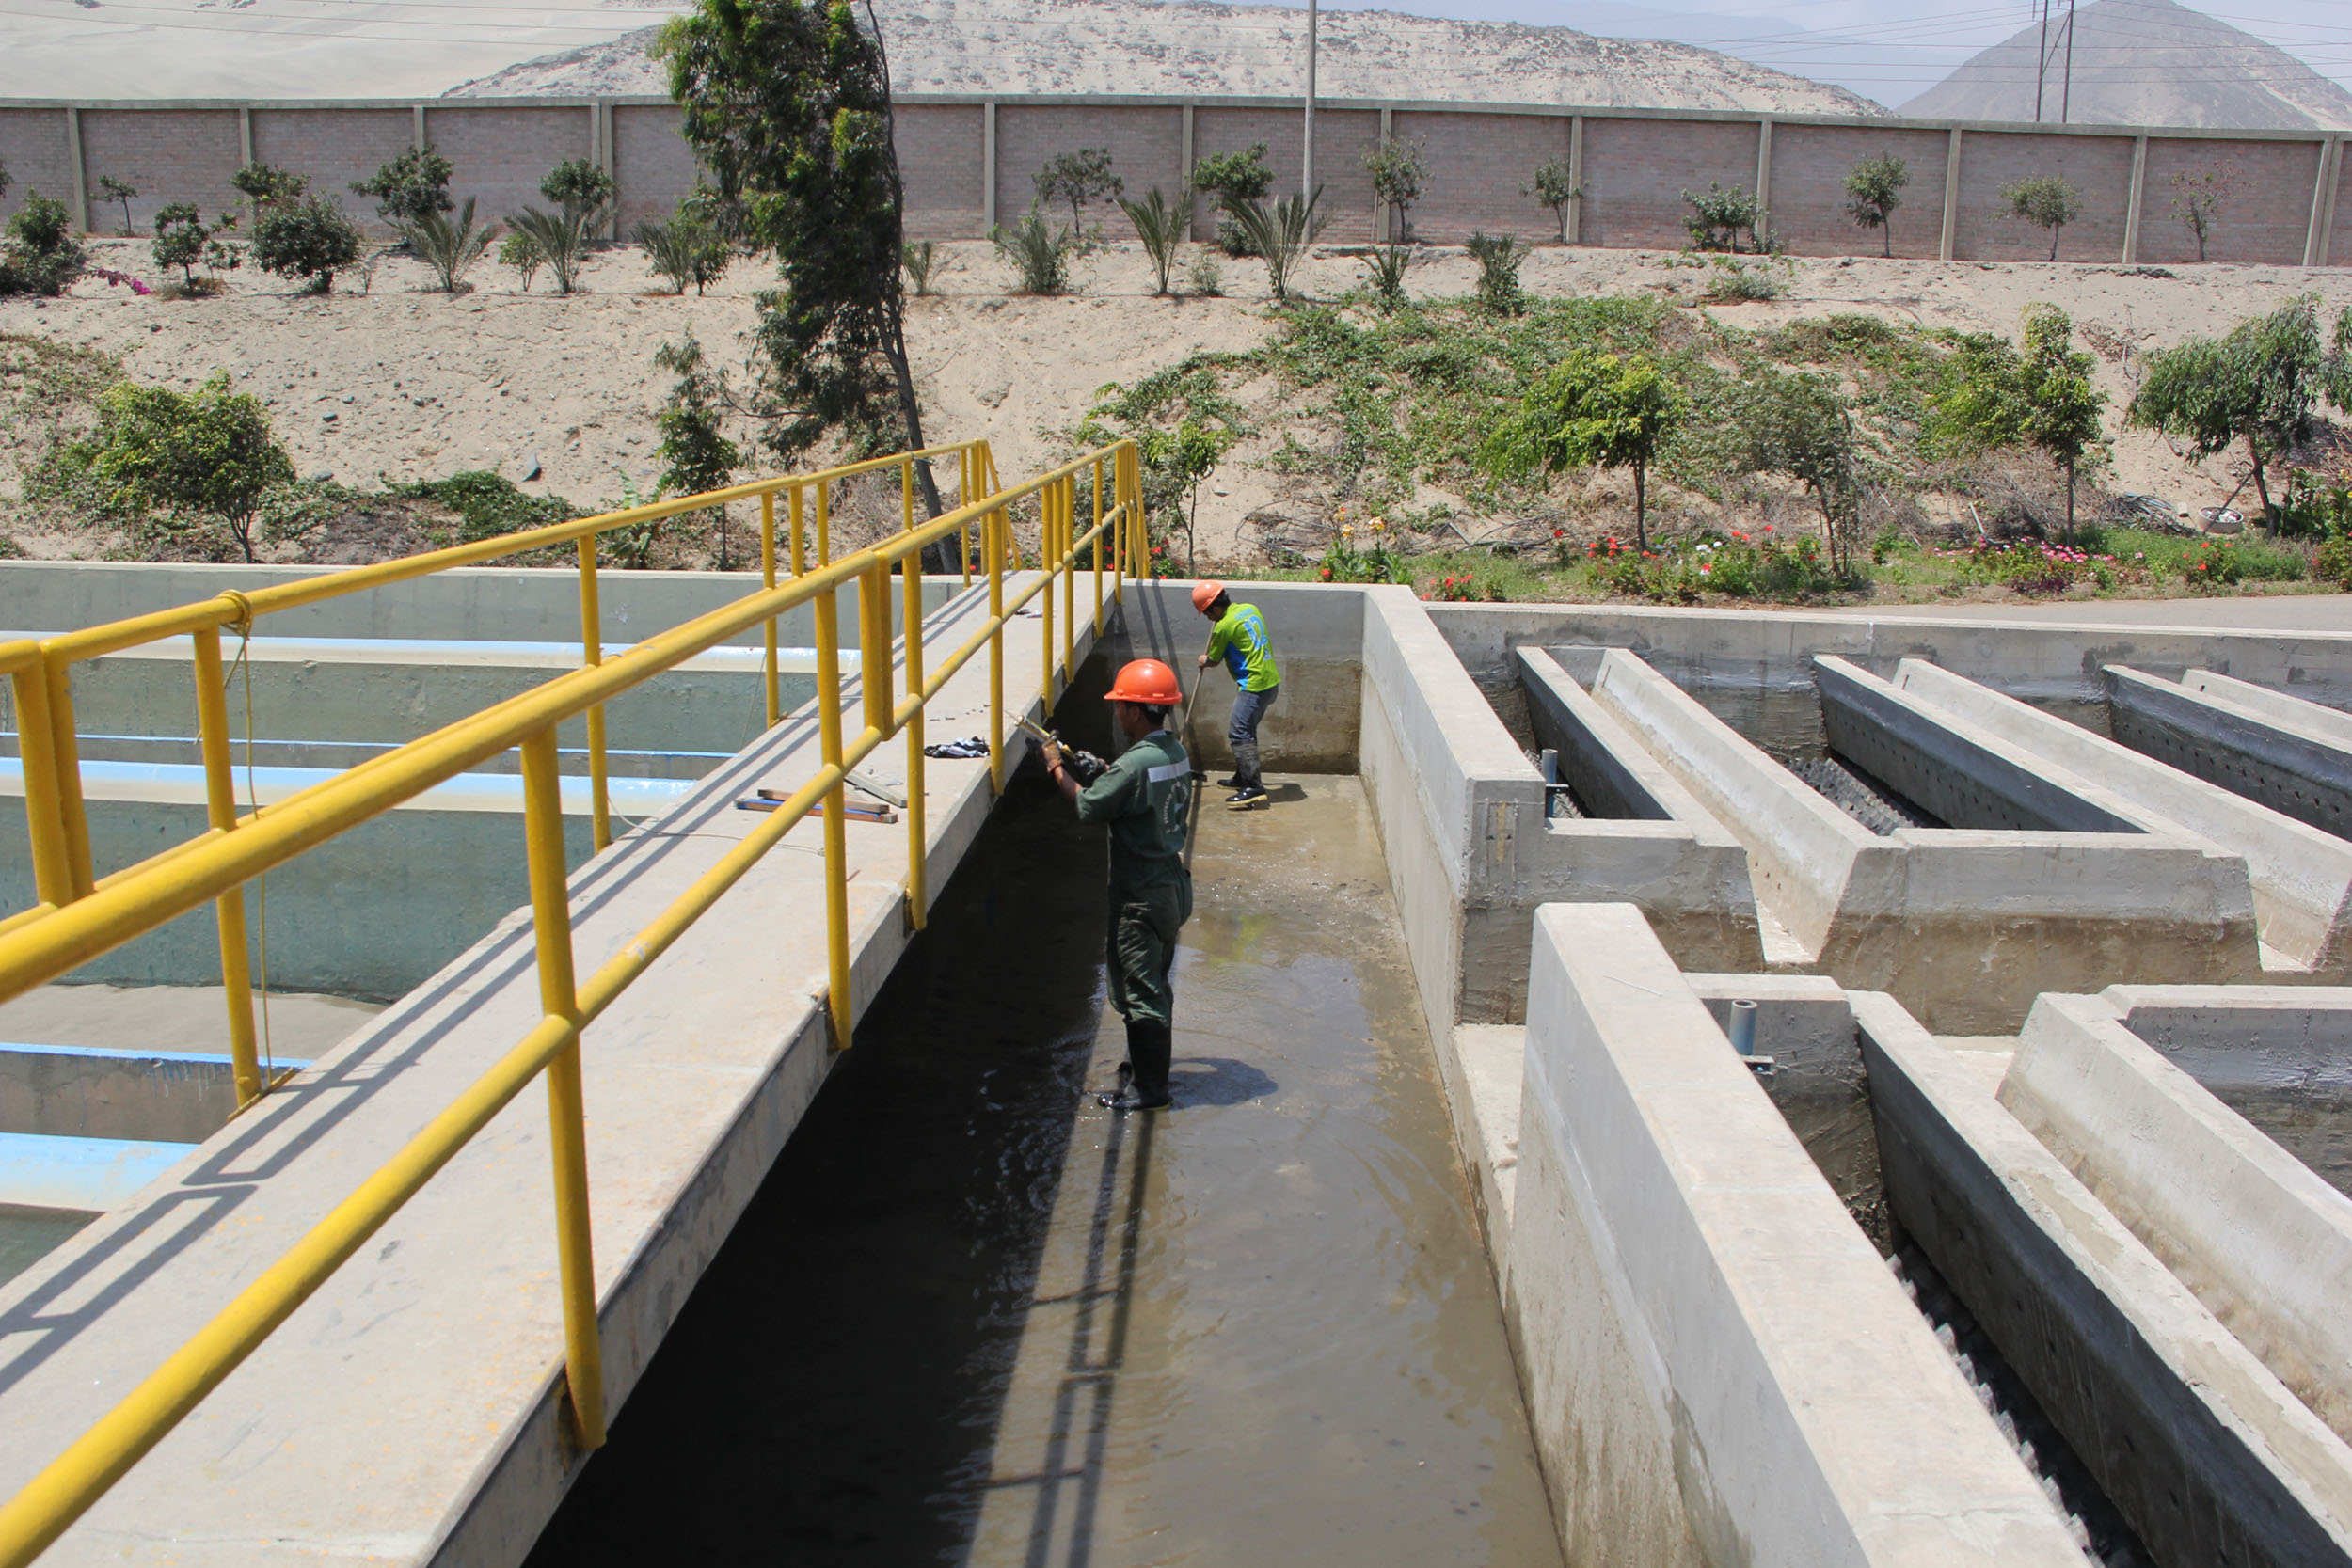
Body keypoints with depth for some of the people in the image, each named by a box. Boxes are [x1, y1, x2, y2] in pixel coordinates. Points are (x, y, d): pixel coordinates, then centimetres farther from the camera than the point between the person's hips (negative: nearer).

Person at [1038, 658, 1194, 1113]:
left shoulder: (1135, 764, -24)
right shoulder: (1175, 752, 4)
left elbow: (1086, 807, -17)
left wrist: (1056, 766, -4)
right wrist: (1104, 771, 9)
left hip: (1142, 897, -9)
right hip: (1172, 883, 9)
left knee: (1139, 991, 2)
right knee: (1154, 984, 22)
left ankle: (1149, 1088, 12)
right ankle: (1146, 1064, 36)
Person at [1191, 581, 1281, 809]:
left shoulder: (1224, 626, -15)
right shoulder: (1251, 609, 9)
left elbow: (1214, 660, 0)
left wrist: (1203, 661, 24)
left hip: (1254, 686, -10)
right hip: (1271, 681, 10)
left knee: (1239, 733, -10)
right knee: (1245, 730, 20)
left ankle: (1254, 787, -17)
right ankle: (1242, 778, 30)